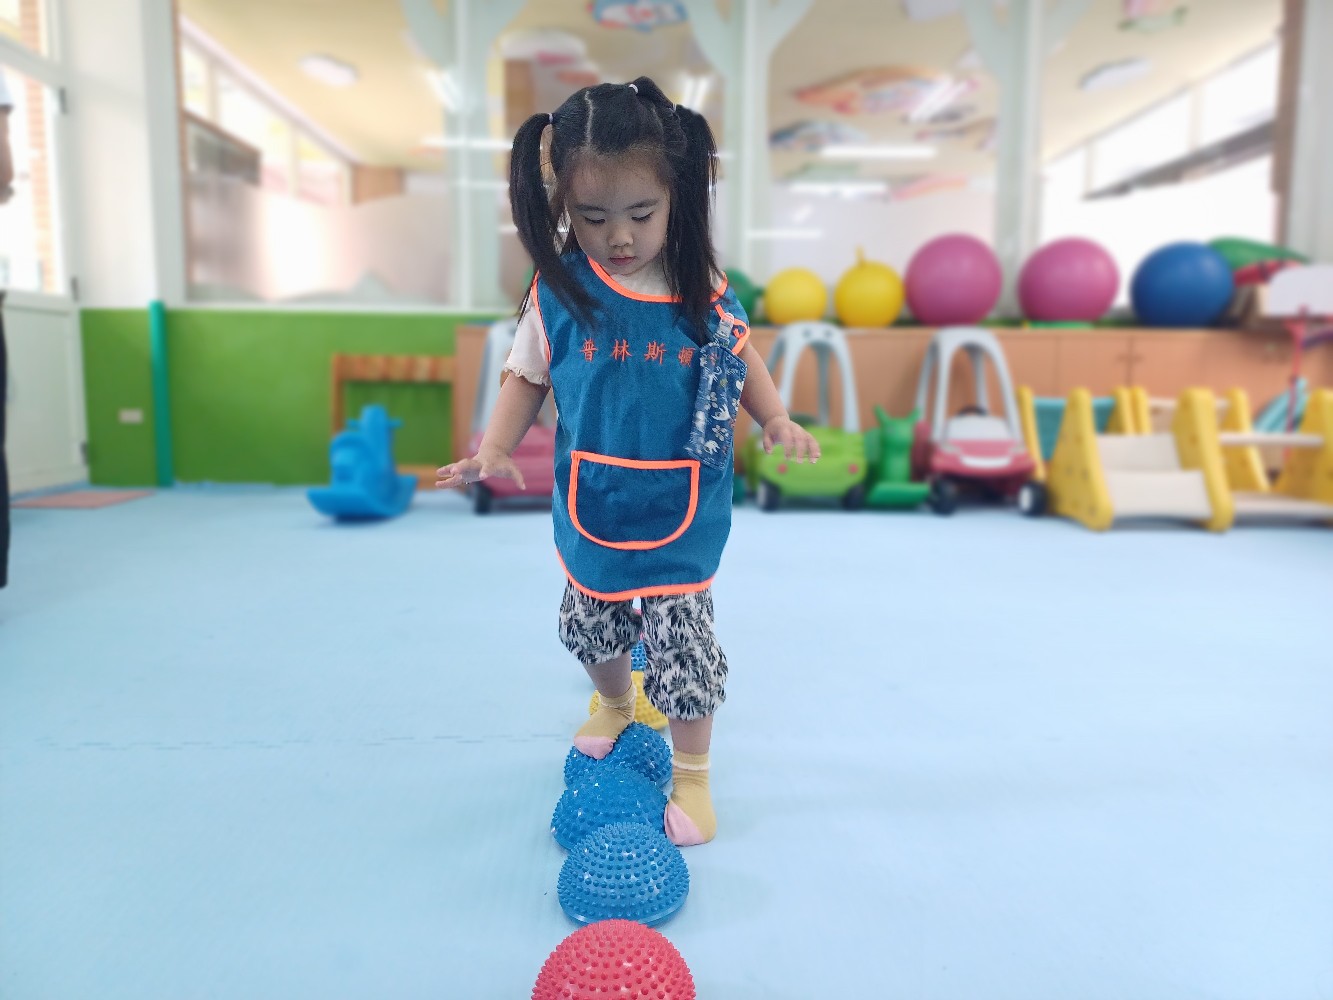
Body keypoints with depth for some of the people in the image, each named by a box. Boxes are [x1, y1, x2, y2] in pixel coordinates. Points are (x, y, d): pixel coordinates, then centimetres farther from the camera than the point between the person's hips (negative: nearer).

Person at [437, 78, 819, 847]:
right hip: (591, 508, 2)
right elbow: (528, 377, 1)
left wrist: (777, 420, -6)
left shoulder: (700, 287, -8)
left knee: (682, 641, 2)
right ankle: (616, 708, 54)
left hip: (682, 512, -2)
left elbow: (740, 354, 7)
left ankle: (692, 777, 24)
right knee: (592, 626, 22)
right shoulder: (559, 291, -9)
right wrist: (495, 450, -12)